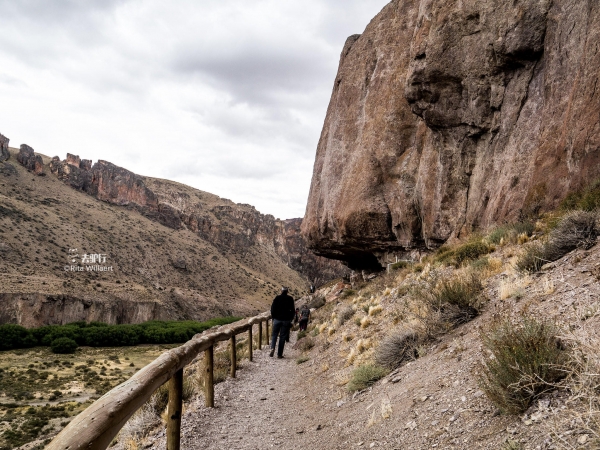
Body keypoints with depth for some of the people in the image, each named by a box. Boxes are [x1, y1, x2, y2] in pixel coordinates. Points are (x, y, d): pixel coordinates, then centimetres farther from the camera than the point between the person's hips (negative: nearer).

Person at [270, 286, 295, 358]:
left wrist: (273, 317, 9)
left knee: (274, 334, 12)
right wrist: (290, 319, 12)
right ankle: (279, 354, 4)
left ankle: (272, 348, -12)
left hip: (277, 319, 0)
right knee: (282, 337, 5)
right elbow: (293, 310, 2)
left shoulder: (277, 298, -2)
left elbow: (273, 308, -2)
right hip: (286, 320, 0)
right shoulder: (290, 299, 0)